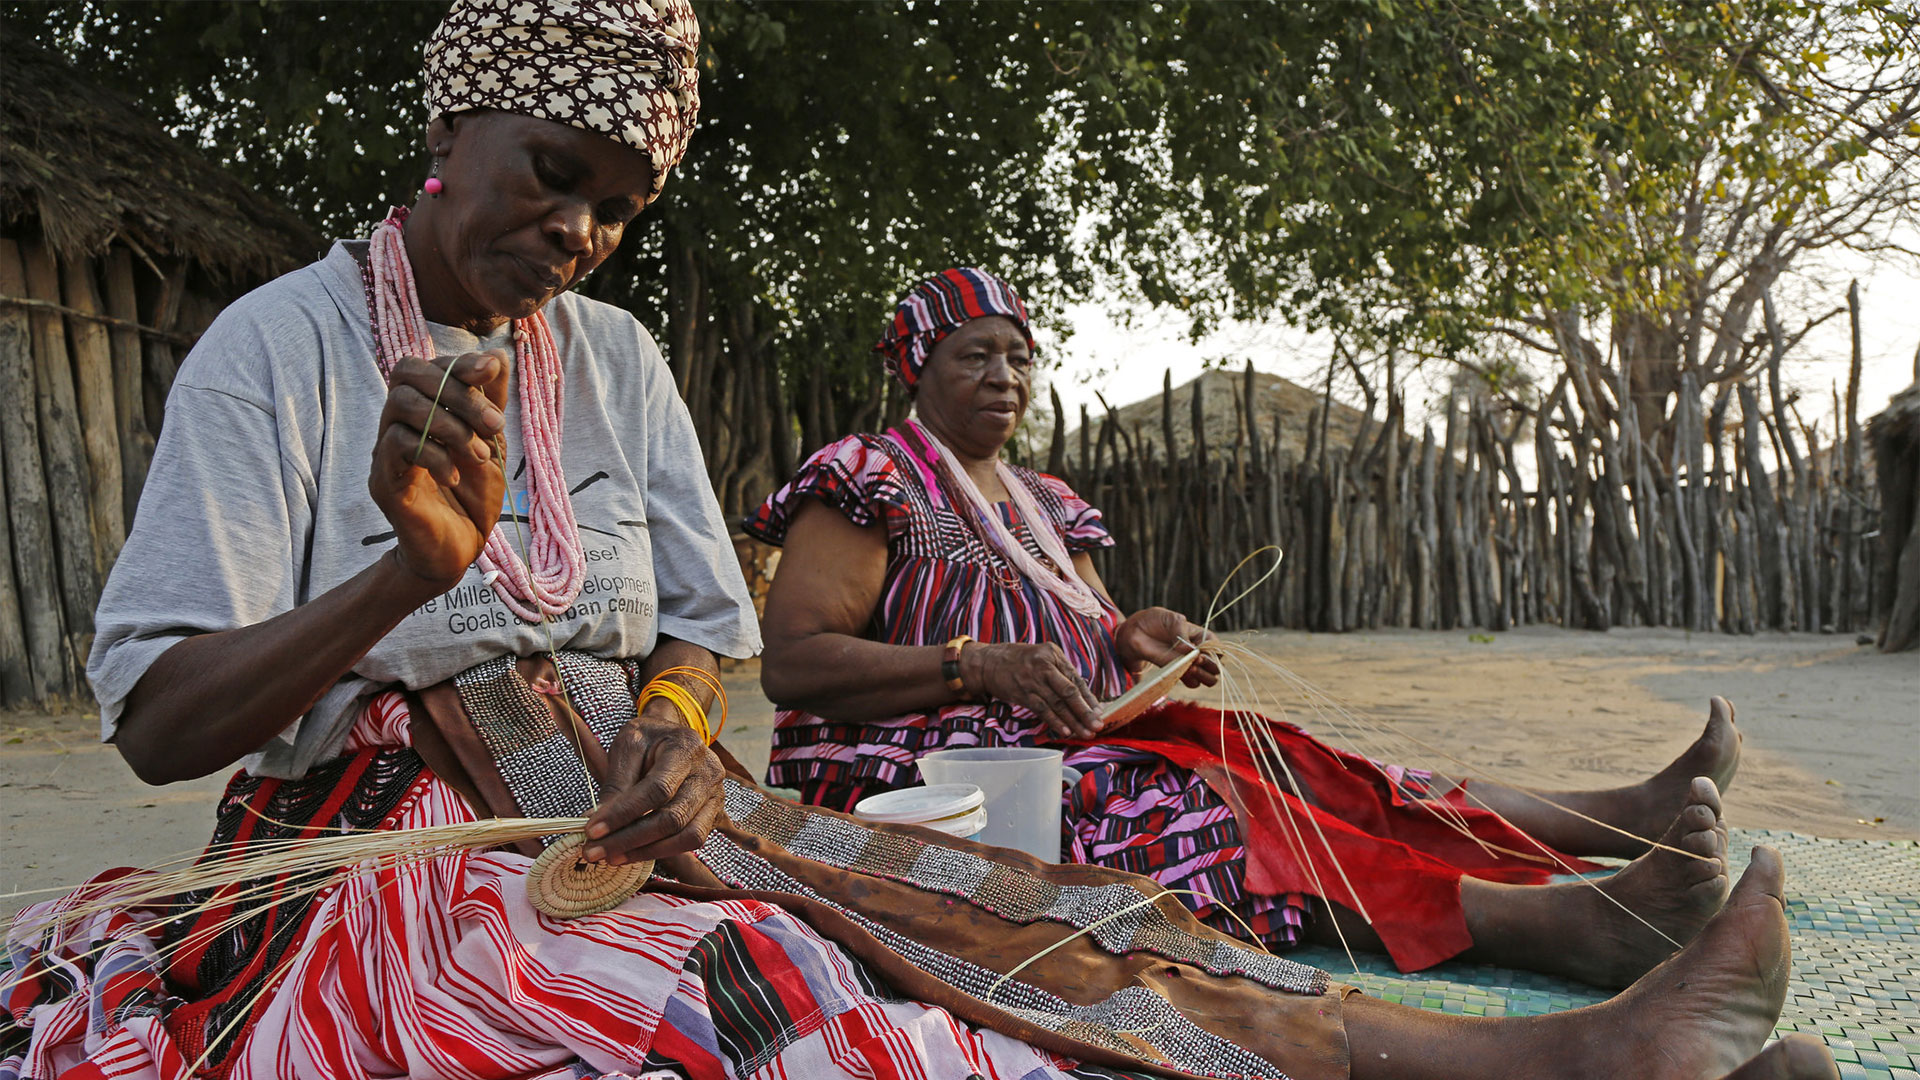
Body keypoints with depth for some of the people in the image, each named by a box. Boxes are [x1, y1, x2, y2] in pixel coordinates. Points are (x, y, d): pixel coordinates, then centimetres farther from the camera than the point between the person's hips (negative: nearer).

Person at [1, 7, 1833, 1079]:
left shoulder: (614, 358, 9)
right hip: (389, 858, -5)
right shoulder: (278, 346, -7)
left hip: (615, 809, 5)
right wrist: (414, 566, -30)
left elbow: (698, 629, 8)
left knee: (975, 922, -18)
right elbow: (154, 722, -13)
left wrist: (664, 734, -17)